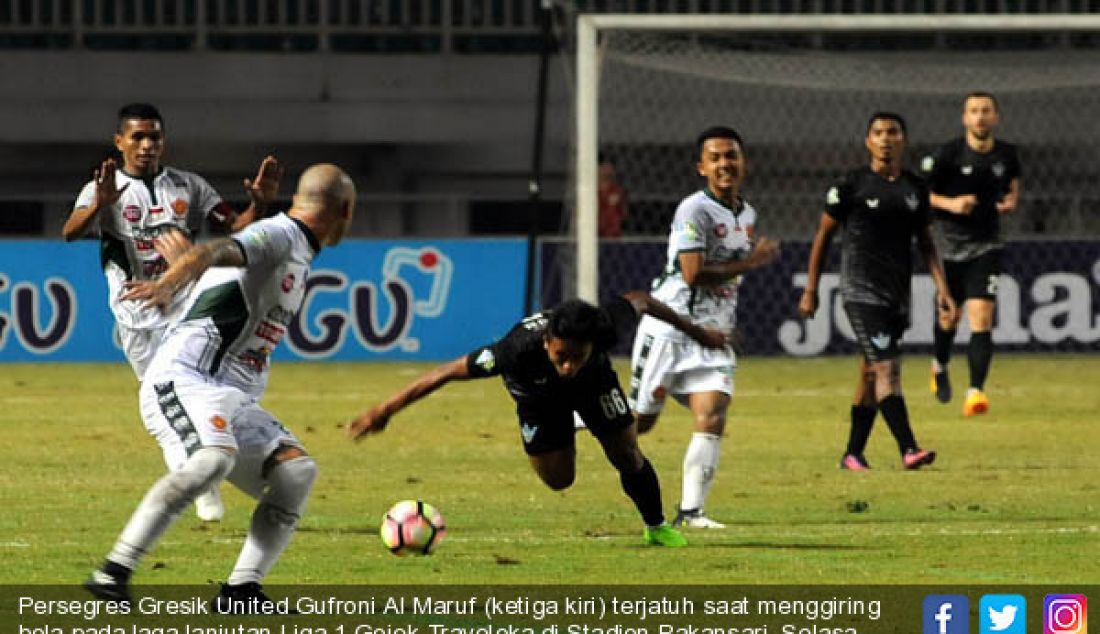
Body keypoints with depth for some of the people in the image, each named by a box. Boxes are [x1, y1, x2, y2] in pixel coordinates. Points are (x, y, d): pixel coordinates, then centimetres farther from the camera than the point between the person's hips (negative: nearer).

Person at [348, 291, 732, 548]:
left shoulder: (606, 325, -43)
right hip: (538, 397, -1)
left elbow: (639, 302, -19)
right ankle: (565, 433, 36)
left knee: (627, 455, 0)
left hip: (595, 382, 1)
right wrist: (384, 411, -35)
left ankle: (657, 528, 28)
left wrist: (696, 332, -4)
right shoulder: (520, 349, -48)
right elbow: (447, 373, -40)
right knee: (558, 480, 1)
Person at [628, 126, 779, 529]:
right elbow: (693, 272, -23)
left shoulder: (747, 214, 13)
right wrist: (752, 261, -16)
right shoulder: (695, 210, -14)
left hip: (712, 333, 6)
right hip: (670, 326, -6)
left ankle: (690, 511, -7)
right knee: (640, 421, 0)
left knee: (712, 419, -11)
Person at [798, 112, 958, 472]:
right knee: (887, 367, -17)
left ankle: (853, 453, 21)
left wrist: (942, 290, 4)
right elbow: (823, 236, 3)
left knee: (871, 373, 11)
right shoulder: (852, 185, -4)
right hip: (861, 290, -5)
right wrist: (810, 290, 2)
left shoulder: (915, 189, 10)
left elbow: (926, 244, 15)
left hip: (898, 293, 5)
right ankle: (908, 449, -26)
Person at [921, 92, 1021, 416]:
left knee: (981, 317, -15)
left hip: (986, 246, 1)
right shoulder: (946, 155, -10)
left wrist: (1011, 201, -2)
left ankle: (975, 392, -20)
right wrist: (949, 203, -21)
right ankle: (939, 367, 44)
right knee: (949, 318, 12)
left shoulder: (1006, 154, 0)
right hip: (951, 244, -1)